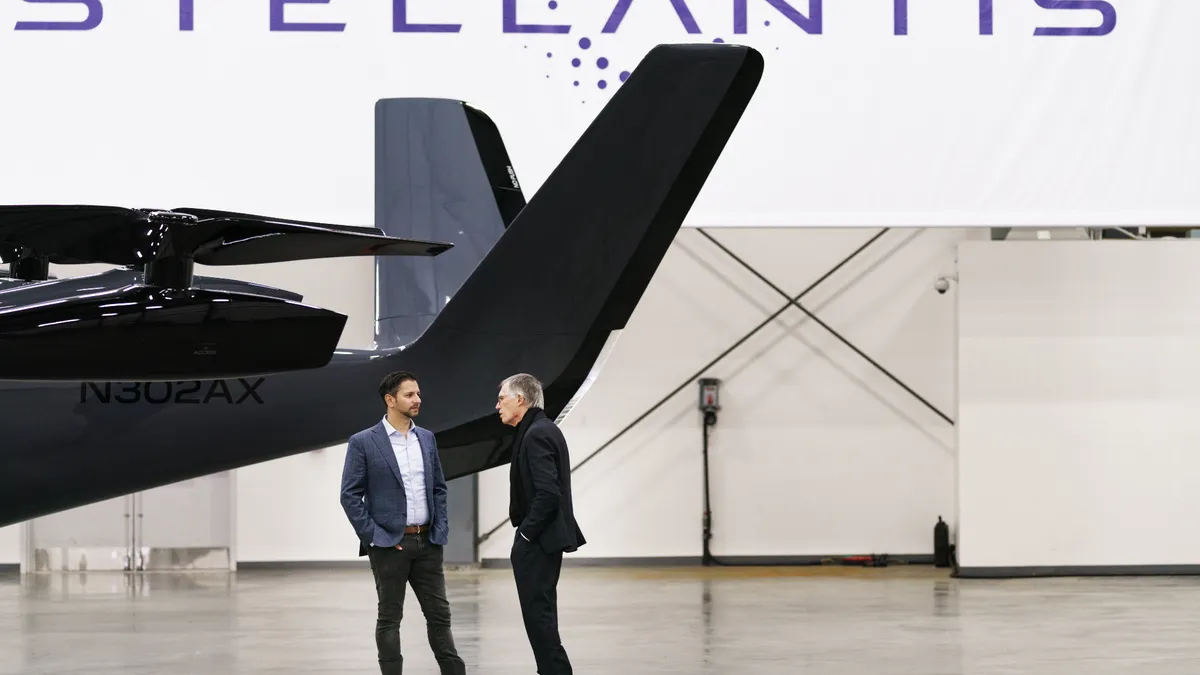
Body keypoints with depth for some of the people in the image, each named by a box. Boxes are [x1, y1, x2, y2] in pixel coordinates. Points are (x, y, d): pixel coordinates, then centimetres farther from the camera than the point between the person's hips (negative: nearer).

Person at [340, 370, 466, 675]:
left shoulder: (427, 438, 10)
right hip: (389, 544, -5)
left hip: (427, 542, 5)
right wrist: (373, 536, -11)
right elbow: (350, 496, -7)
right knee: (389, 618, 3)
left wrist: (441, 529, 4)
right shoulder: (363, 442, -6)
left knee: (439, 614, 6)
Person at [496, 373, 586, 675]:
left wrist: (525, 534, -17)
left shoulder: (536, 435, -17)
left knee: (538, 613, -7)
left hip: (537, 540, -11)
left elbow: (548, 492, -25)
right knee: (541, 613, 15)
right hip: (546, 537, 11)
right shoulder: (546, 429, 14)